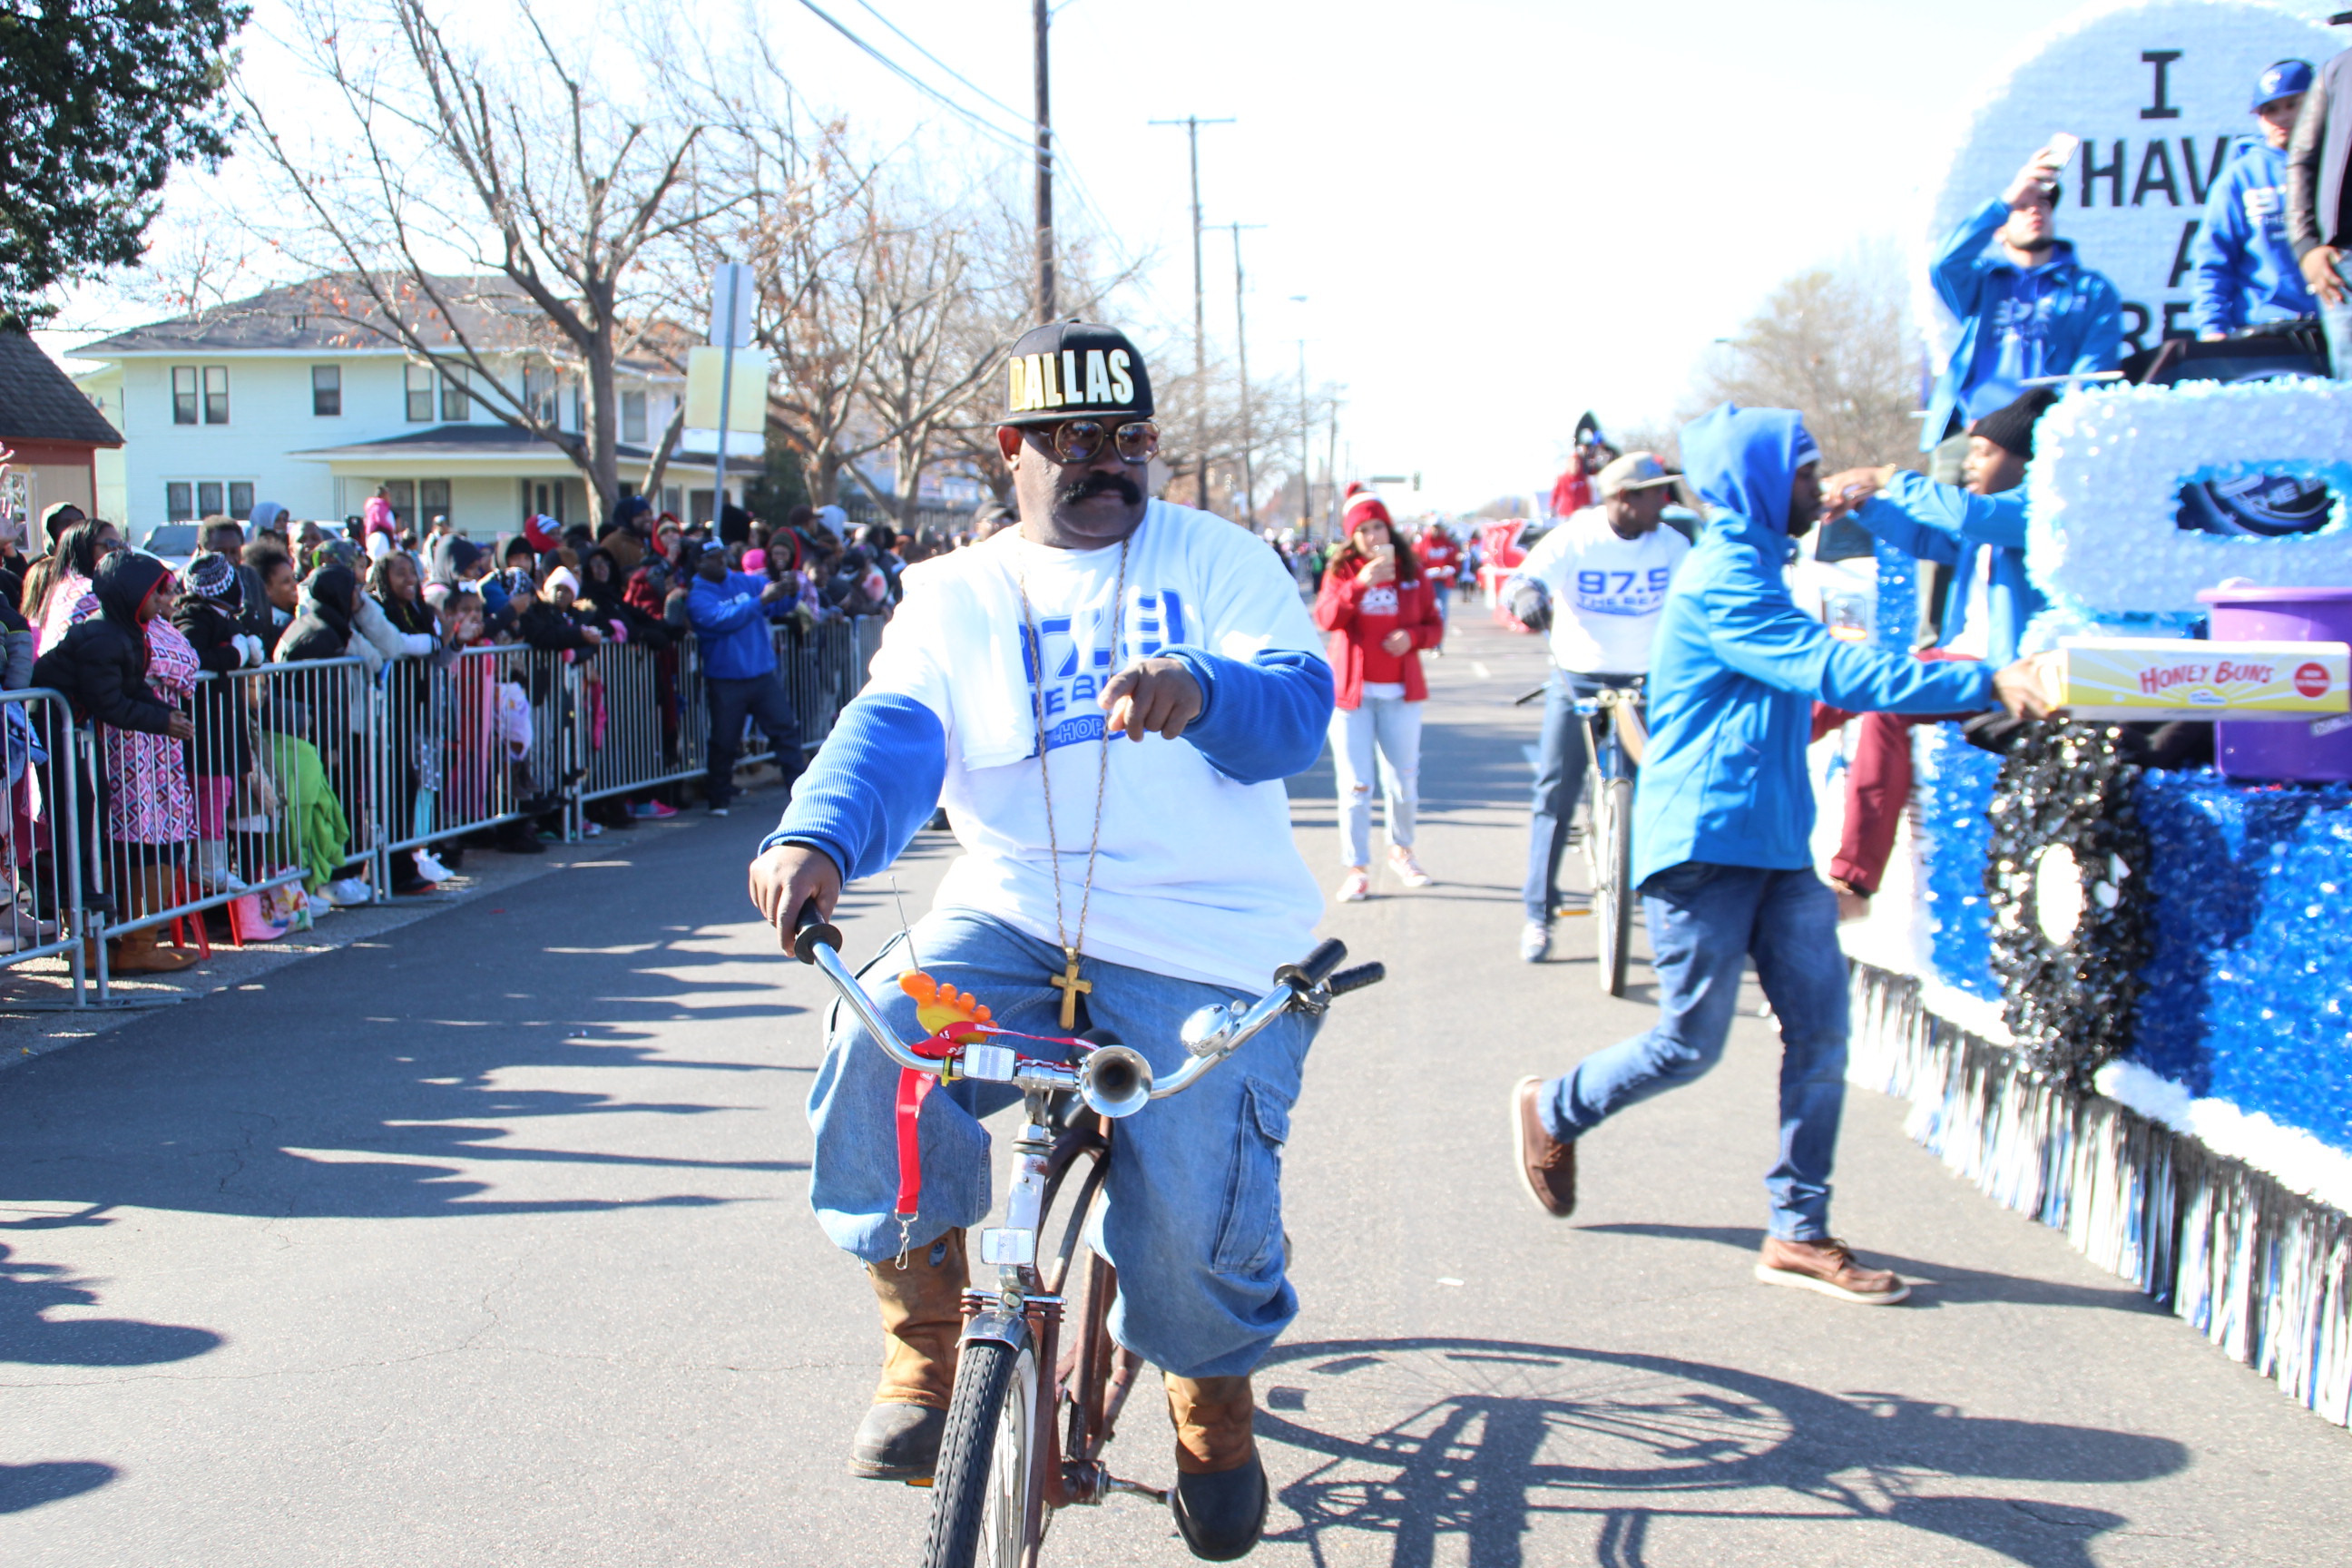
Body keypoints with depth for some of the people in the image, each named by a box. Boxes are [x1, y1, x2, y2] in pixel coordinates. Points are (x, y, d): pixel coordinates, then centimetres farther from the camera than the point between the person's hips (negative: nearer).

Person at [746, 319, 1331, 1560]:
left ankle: (1213, 1395, 23)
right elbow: (893, 729, -6)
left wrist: (1198, 690, -32)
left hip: (1204, 943, -1)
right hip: (1016, 913, 2)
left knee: (1189, 1220, -14)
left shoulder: (1218, 560, 8)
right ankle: (928, 1342, -1)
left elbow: (1298, 708, -7)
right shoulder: (956, 595, 11)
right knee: (875, 1060, -26)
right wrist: (820, 838, -29)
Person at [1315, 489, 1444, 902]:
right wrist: (1359, 584, -29)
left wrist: (1413, 636, -12)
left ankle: (1401, 852, 32)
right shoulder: (1340, 571, 1)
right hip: (1350, 692, -2)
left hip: (1400, 694, 2)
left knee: (1404, 781, 8)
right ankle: (1357, 869, 4)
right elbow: (1325, 617, -15)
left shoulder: (1412, 573, 6)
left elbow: (1434, 624, 9)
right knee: (1355, 785, -3)